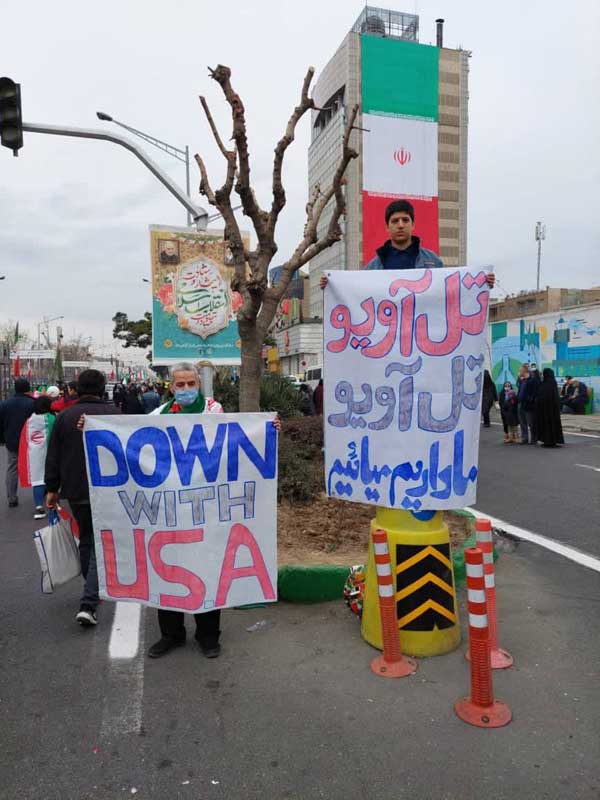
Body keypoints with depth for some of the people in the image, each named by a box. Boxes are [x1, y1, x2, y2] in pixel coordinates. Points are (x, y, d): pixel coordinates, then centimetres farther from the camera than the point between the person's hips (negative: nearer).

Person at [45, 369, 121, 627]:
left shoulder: (64, 416, 0)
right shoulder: (113, 413, -7)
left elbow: (53, 457, 3)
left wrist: (52, 489, 10)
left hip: (75, 491, 3)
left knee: (85, 540, 21)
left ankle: (92, 591, 36)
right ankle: (88, 603, -8)